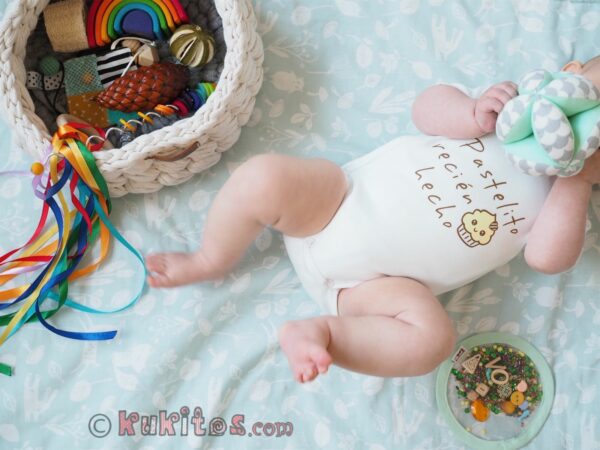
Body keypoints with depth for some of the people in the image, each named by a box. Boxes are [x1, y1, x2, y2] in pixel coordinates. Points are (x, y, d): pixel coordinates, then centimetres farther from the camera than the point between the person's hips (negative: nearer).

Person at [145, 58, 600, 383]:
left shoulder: (559, 197, 10)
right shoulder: (508, 104, 13)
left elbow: (549, 258, -8)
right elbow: (426, 108, 5)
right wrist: (472, 114, -15)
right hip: (343, 194, 2)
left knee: (433, 337, -29)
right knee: (263, 176, -22)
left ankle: (318, 332, -18)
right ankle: (211, 261, 5)